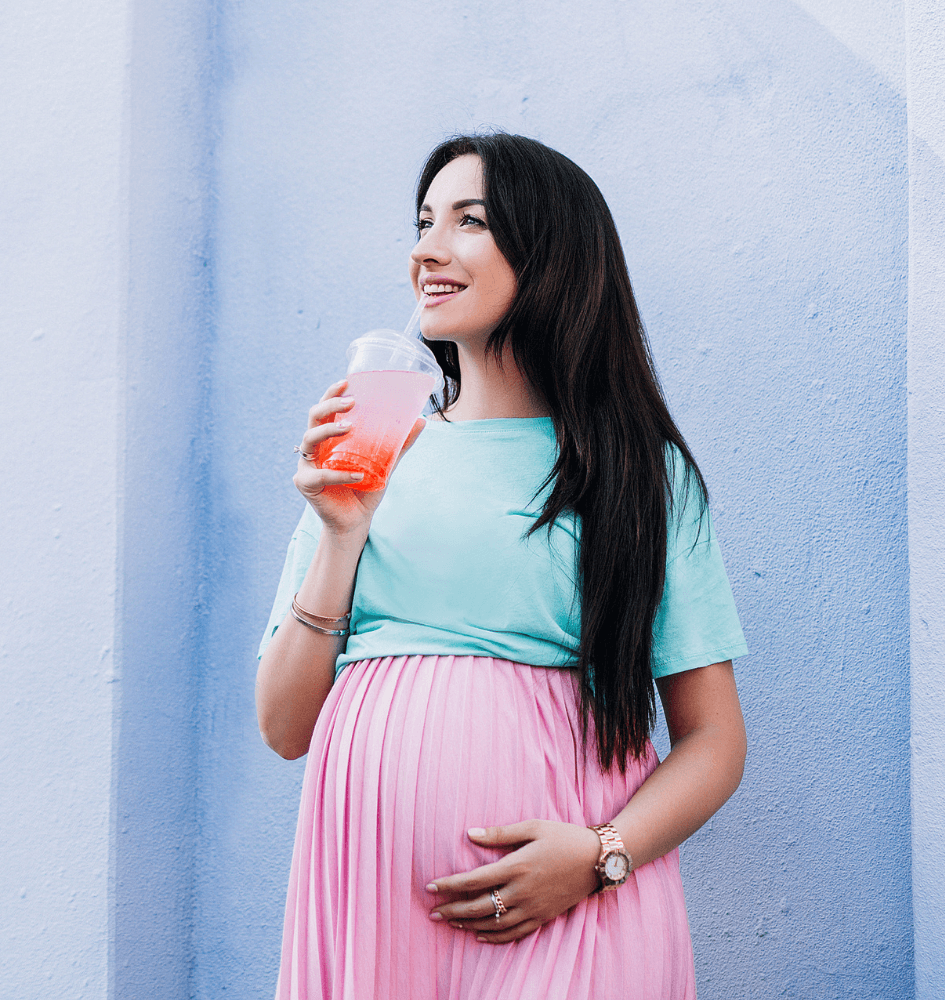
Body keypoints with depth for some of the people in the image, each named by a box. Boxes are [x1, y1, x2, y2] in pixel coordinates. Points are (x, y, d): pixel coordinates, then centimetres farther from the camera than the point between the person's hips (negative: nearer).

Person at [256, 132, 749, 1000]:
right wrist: (342, 535, -3)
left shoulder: (643, 470, 5)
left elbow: (714, 739, 3)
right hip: (372, 881, 2)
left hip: (565, 903, -2)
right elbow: (286, 727, 7)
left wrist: (602, 854, -14)